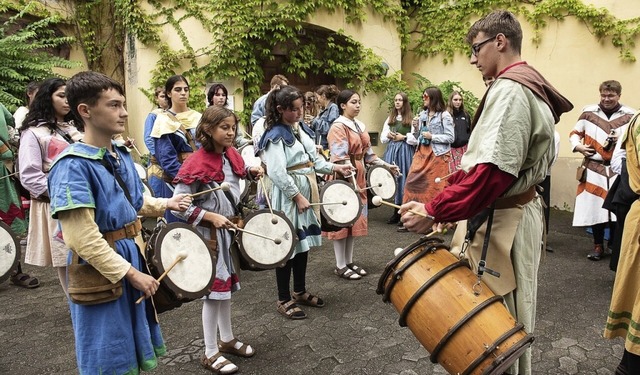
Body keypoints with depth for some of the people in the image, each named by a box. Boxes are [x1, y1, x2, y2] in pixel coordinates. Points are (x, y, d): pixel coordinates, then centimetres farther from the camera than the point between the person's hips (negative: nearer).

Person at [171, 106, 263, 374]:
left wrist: (252, 171, 4)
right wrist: (211, 217, -24)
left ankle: (227, 339, 35)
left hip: (230, 229, 8)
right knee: (215, 289, 1)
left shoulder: (231, 155, 2)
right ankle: (210, 353, 17)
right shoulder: (197, 164, -21)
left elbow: (240, 172, 25)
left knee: (227, 285, 18)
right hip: (209, 234, -8)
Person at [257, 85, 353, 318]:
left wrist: (334, 168, 6)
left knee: (303, 243, 15)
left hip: (307, 190, 8)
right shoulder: (276, 135, -14)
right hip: (289, 195, -8)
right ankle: (284, 300, 14)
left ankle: (300, 291, 31)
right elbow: (277, 173, -21)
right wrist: (297, 196, -20)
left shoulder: (302, 128, 11)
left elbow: (313, 159, 17)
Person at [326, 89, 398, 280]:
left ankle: (349, 261, 22)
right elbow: (340, 159, -21)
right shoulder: (338, 127, -12)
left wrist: (387, 165, 9)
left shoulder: (360, 126, 13)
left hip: (359, 176, 8)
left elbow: (368, 153, 16)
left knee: (355, 219, 11)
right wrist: (351, 181, -29)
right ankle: (340, 266, 9)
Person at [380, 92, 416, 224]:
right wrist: (388, 135, -4)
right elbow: (382, 137, 15)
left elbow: (416, 138, -8)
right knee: (392, 179, 3)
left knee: (403, 179, -4)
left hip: (405, 151, -4)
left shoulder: (411, 118, 0)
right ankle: (396, 212, 12)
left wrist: (404, 137, -14)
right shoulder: (390, 118, 15)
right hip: (392, 150, 5)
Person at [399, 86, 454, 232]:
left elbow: (450, 138, -8)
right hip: (422, 153, 6)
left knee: (435, 187, -2)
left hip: (437, 155, -6)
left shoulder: (445, 116, -6)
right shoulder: (423, 114, 12)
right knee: (413, 183, 0)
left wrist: (432, 136, -13)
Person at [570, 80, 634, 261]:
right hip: (594, 168, 0)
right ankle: (598, 246, 16)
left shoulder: (630, 116, 2)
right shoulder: (588, 112, 4)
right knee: (593, 207, 1)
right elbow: (574, 133, 12)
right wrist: (578, 146, -6)